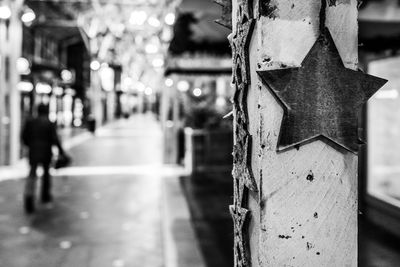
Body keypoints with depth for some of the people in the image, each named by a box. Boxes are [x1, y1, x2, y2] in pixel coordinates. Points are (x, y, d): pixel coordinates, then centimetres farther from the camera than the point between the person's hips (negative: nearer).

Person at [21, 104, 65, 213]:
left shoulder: (30, 122, 4)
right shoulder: (50, 124, -6)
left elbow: (24, 136, 5)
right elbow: (55, 139, -11)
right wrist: (61, 150, -3)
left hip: (33, 152, 2)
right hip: (46, 152, -2)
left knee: (32, 175, 2)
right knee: (46, 172, 18)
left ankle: (29, 195, -22)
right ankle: (45, 195, 29)